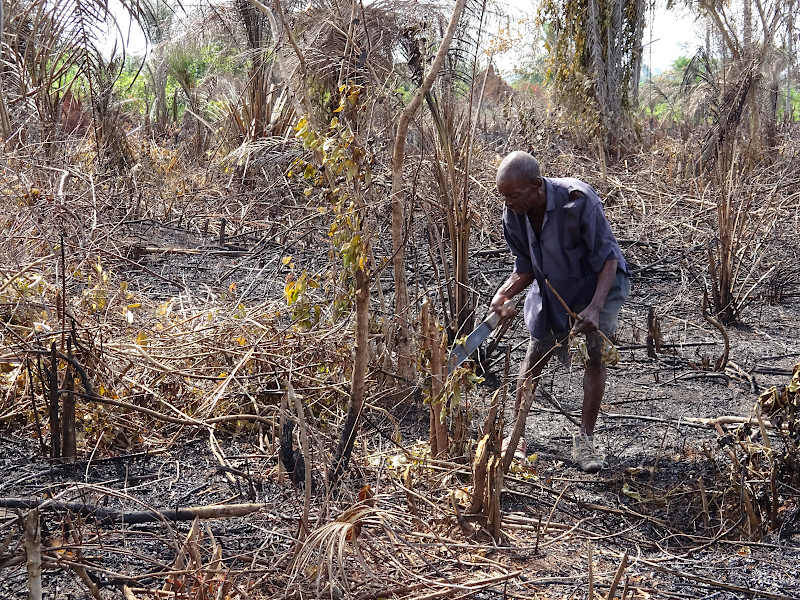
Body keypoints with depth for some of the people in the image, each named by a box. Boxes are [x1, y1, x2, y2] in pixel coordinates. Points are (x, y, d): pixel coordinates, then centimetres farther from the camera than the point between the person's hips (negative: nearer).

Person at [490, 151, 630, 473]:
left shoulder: (579, 200, -34)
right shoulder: (514, 215, -18)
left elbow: (608, 258, -27)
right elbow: (526, 267, -4)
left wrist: (595, 307, -40)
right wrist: (504, 293, -24)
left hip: (598, 281, -4)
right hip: (552, 286, 4)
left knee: (594, 354, -17)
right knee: (534, 357, 7)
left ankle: (584, 440, -6)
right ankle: (516, 433, 23)